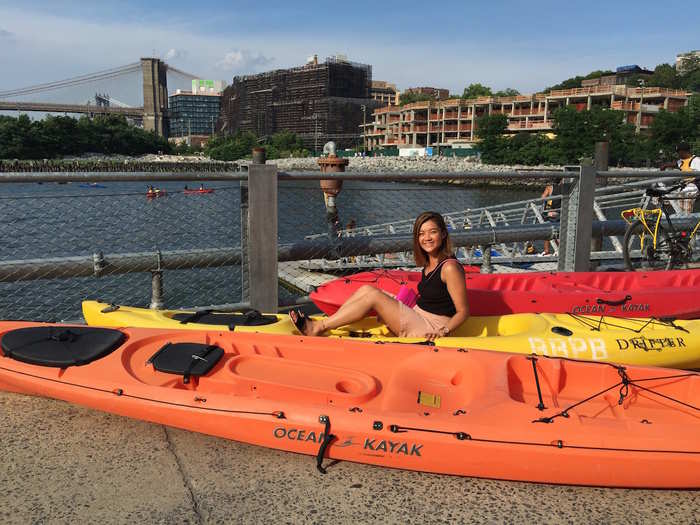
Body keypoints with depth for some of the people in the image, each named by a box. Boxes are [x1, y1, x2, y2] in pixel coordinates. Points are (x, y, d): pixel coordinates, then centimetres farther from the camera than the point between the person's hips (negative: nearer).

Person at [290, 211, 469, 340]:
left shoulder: (450, 267, -14)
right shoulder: (428, 264, 11)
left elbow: (463, 311, -13)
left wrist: (443, 332, -27)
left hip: (429, 332, -9)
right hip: (418, 320, 9)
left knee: (373, 296, -18)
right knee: (366, 289, -2)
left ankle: (317, 328, -11)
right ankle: (323, 325, -5)